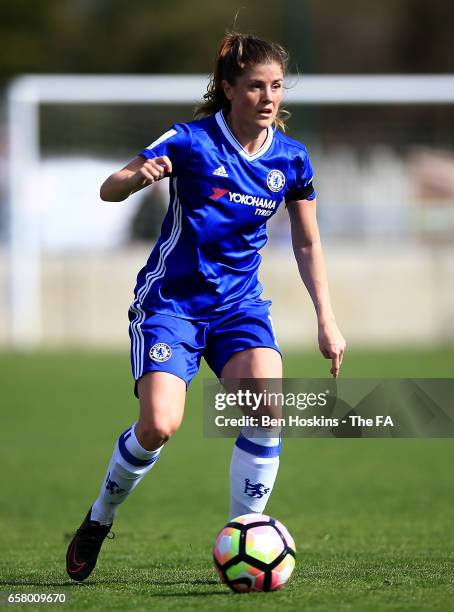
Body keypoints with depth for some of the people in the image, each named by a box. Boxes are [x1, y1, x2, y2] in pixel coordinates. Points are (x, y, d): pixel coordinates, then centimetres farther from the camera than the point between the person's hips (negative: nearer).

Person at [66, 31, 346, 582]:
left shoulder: (290, 159, 1)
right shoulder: (192, 142, -11)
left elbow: (307, 244, 13)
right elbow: (108, 190, -8)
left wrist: (327, 321, 7)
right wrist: (139, 176, -31)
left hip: (239, 303, 4)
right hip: (171, 299, -3)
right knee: (159, 426, -20)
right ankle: (99, 520, 9)